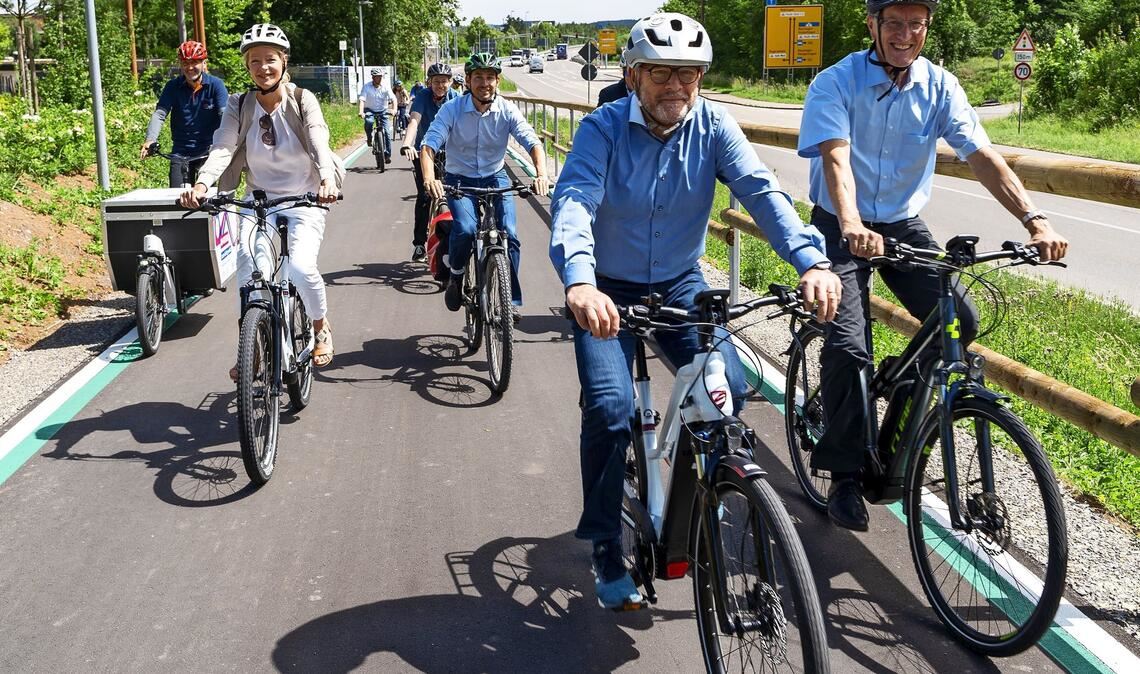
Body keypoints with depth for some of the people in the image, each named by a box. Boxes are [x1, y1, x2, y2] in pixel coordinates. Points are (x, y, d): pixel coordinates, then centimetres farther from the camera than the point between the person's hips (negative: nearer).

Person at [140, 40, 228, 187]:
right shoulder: (173, 87, -1)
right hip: (181, 152, 2)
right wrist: (150, 140, -29)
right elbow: (159, 114, -10)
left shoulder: (215, 85, -6)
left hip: (208, 151, -2)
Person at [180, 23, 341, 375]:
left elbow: (319, 142, -24)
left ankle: (321, 328, 7)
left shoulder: (302, 100, -8)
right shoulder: (240, 106, -2)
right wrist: (201, 184, -35)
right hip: (259, 199, 2)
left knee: (301, 267, -23)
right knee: (250, 269, -20)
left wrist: (327, 180, -44)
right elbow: (222, 147, -15)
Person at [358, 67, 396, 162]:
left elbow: (393, 98, -19)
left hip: (383, 111, 1)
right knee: (368, 121, -35)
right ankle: (369, 138, -6)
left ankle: (387, 154, 0)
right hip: (370, 110, -1)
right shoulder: (366, 86, -12)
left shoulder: (385, 87, -10)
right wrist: (361, 111, -39)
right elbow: (362, 99, -21)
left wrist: (394, 109, -39)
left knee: (387, 132, -11)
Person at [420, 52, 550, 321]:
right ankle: (456, 276, 3)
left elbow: (533, 142, -20)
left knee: (508, 235, -16)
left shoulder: (507, 110, -11)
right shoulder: (452, 109, -14)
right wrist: (429, 178, -43)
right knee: (465, 229, -27)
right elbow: (429, 145, -23)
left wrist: (541, 174, -40)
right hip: (460, 180, -1)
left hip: (495, 178, 2)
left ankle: (511, 300, 0)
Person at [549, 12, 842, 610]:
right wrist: (579, 282, -55)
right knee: (609, 405, -20)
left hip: (680, 285, 3)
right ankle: (606, 548, 1)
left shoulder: (713, 126, -10)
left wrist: (812, 261, -42)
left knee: (728, 388, -15)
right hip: (607, 290, -3)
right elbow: (574, 202, -34)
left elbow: (761, 191, -24)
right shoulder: (604, 128, -18)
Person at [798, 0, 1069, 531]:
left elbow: (982, 156, -12)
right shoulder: (836, 84, -13)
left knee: (960, 322, -14)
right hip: (842, 228, -4)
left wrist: (1034, 221, -26)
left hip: (904, 225, 4)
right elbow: (836, 158, -28)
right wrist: (852, 225, -47)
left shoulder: (939, 87, -3)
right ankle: (844, 477, -4)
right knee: (848, 344, -19)